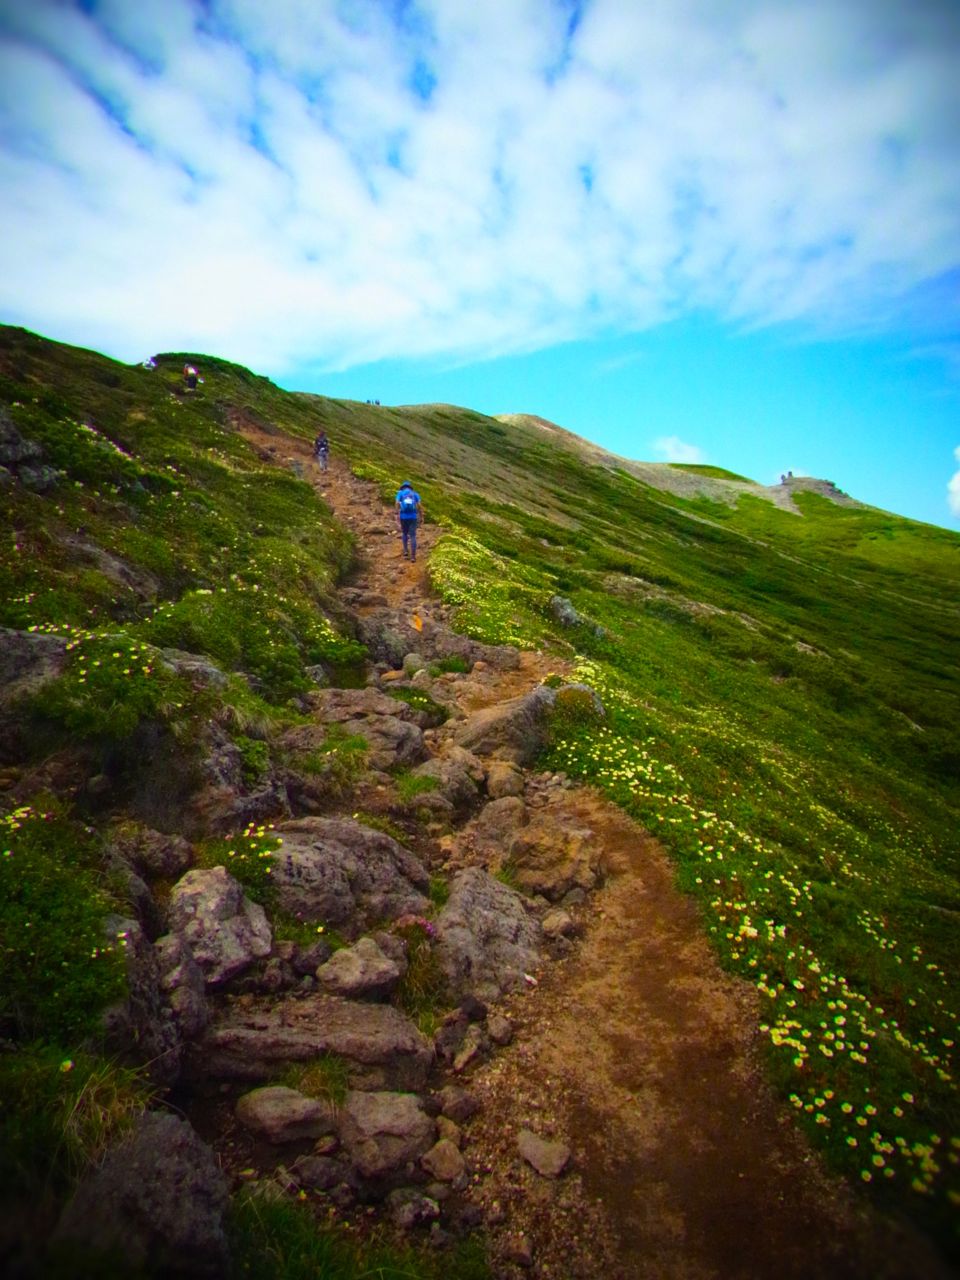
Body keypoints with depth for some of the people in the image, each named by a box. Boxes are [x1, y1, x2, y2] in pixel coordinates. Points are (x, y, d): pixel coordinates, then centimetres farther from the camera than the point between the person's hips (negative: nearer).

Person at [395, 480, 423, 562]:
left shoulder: (400, 493, 11)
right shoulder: (415, 494, 14)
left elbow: (397, 504, -5)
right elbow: (420, 505, 1)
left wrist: (397, 515, -10)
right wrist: (421, 517, 4)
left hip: (403, 516, 0)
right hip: (413, 517, 0)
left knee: (404, 533, 23)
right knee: (412, 536, 3)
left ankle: (405, 551, 14)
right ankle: (413, 555, -6)